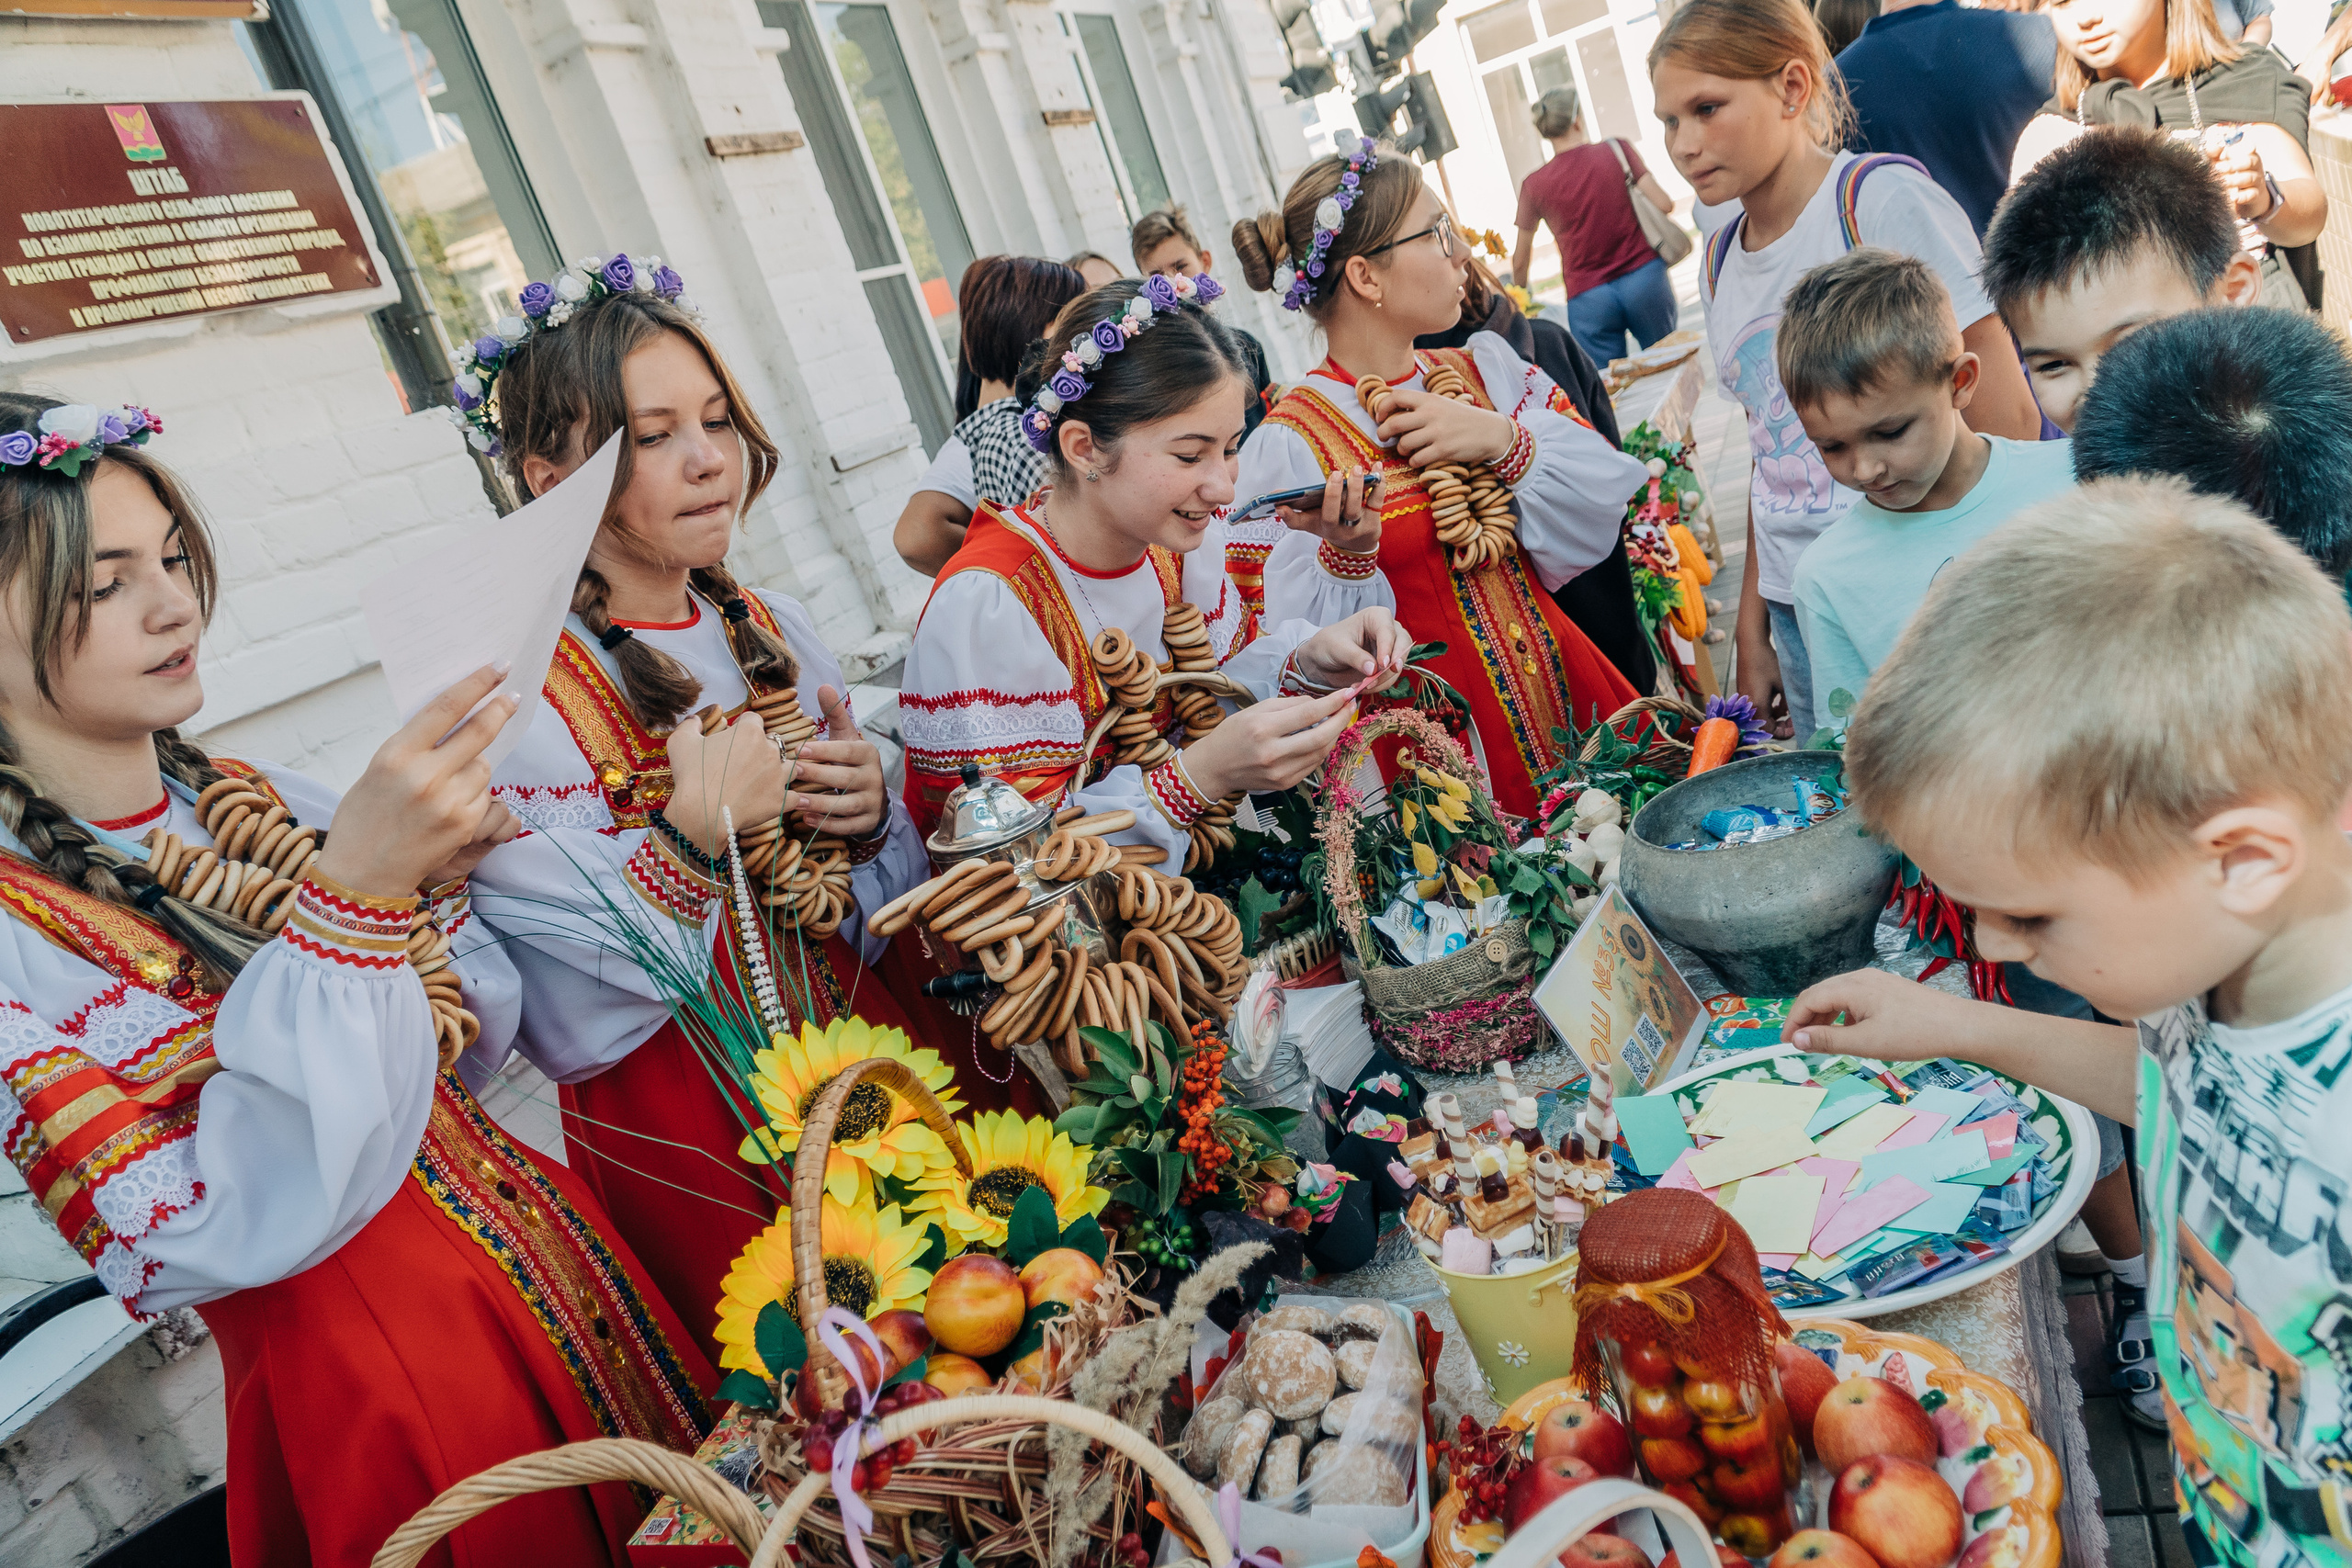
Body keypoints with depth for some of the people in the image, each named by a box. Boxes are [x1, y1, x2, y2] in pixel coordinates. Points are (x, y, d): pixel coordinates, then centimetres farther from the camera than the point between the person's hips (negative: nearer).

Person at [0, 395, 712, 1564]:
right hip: (358, 1384, -5)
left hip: (555, 1255, 6)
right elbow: (216, 1243, -25)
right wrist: (350, 894, -33)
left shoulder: (250, 803, 1)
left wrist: (428, 888, -12)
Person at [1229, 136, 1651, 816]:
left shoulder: (1487, 369, 6)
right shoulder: (1290, 448, -11)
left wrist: (1506, 442, -14)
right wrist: (1341, 555, -29)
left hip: (1563, 694, 5)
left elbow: (1610, 498, 0)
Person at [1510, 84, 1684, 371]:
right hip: (1643, 277, 0)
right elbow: (1663, 204, -4)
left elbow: (1520, 262, 8)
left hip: (1586, 296, 0)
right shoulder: (1617, 149, 0)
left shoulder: (1534, 185, 2)